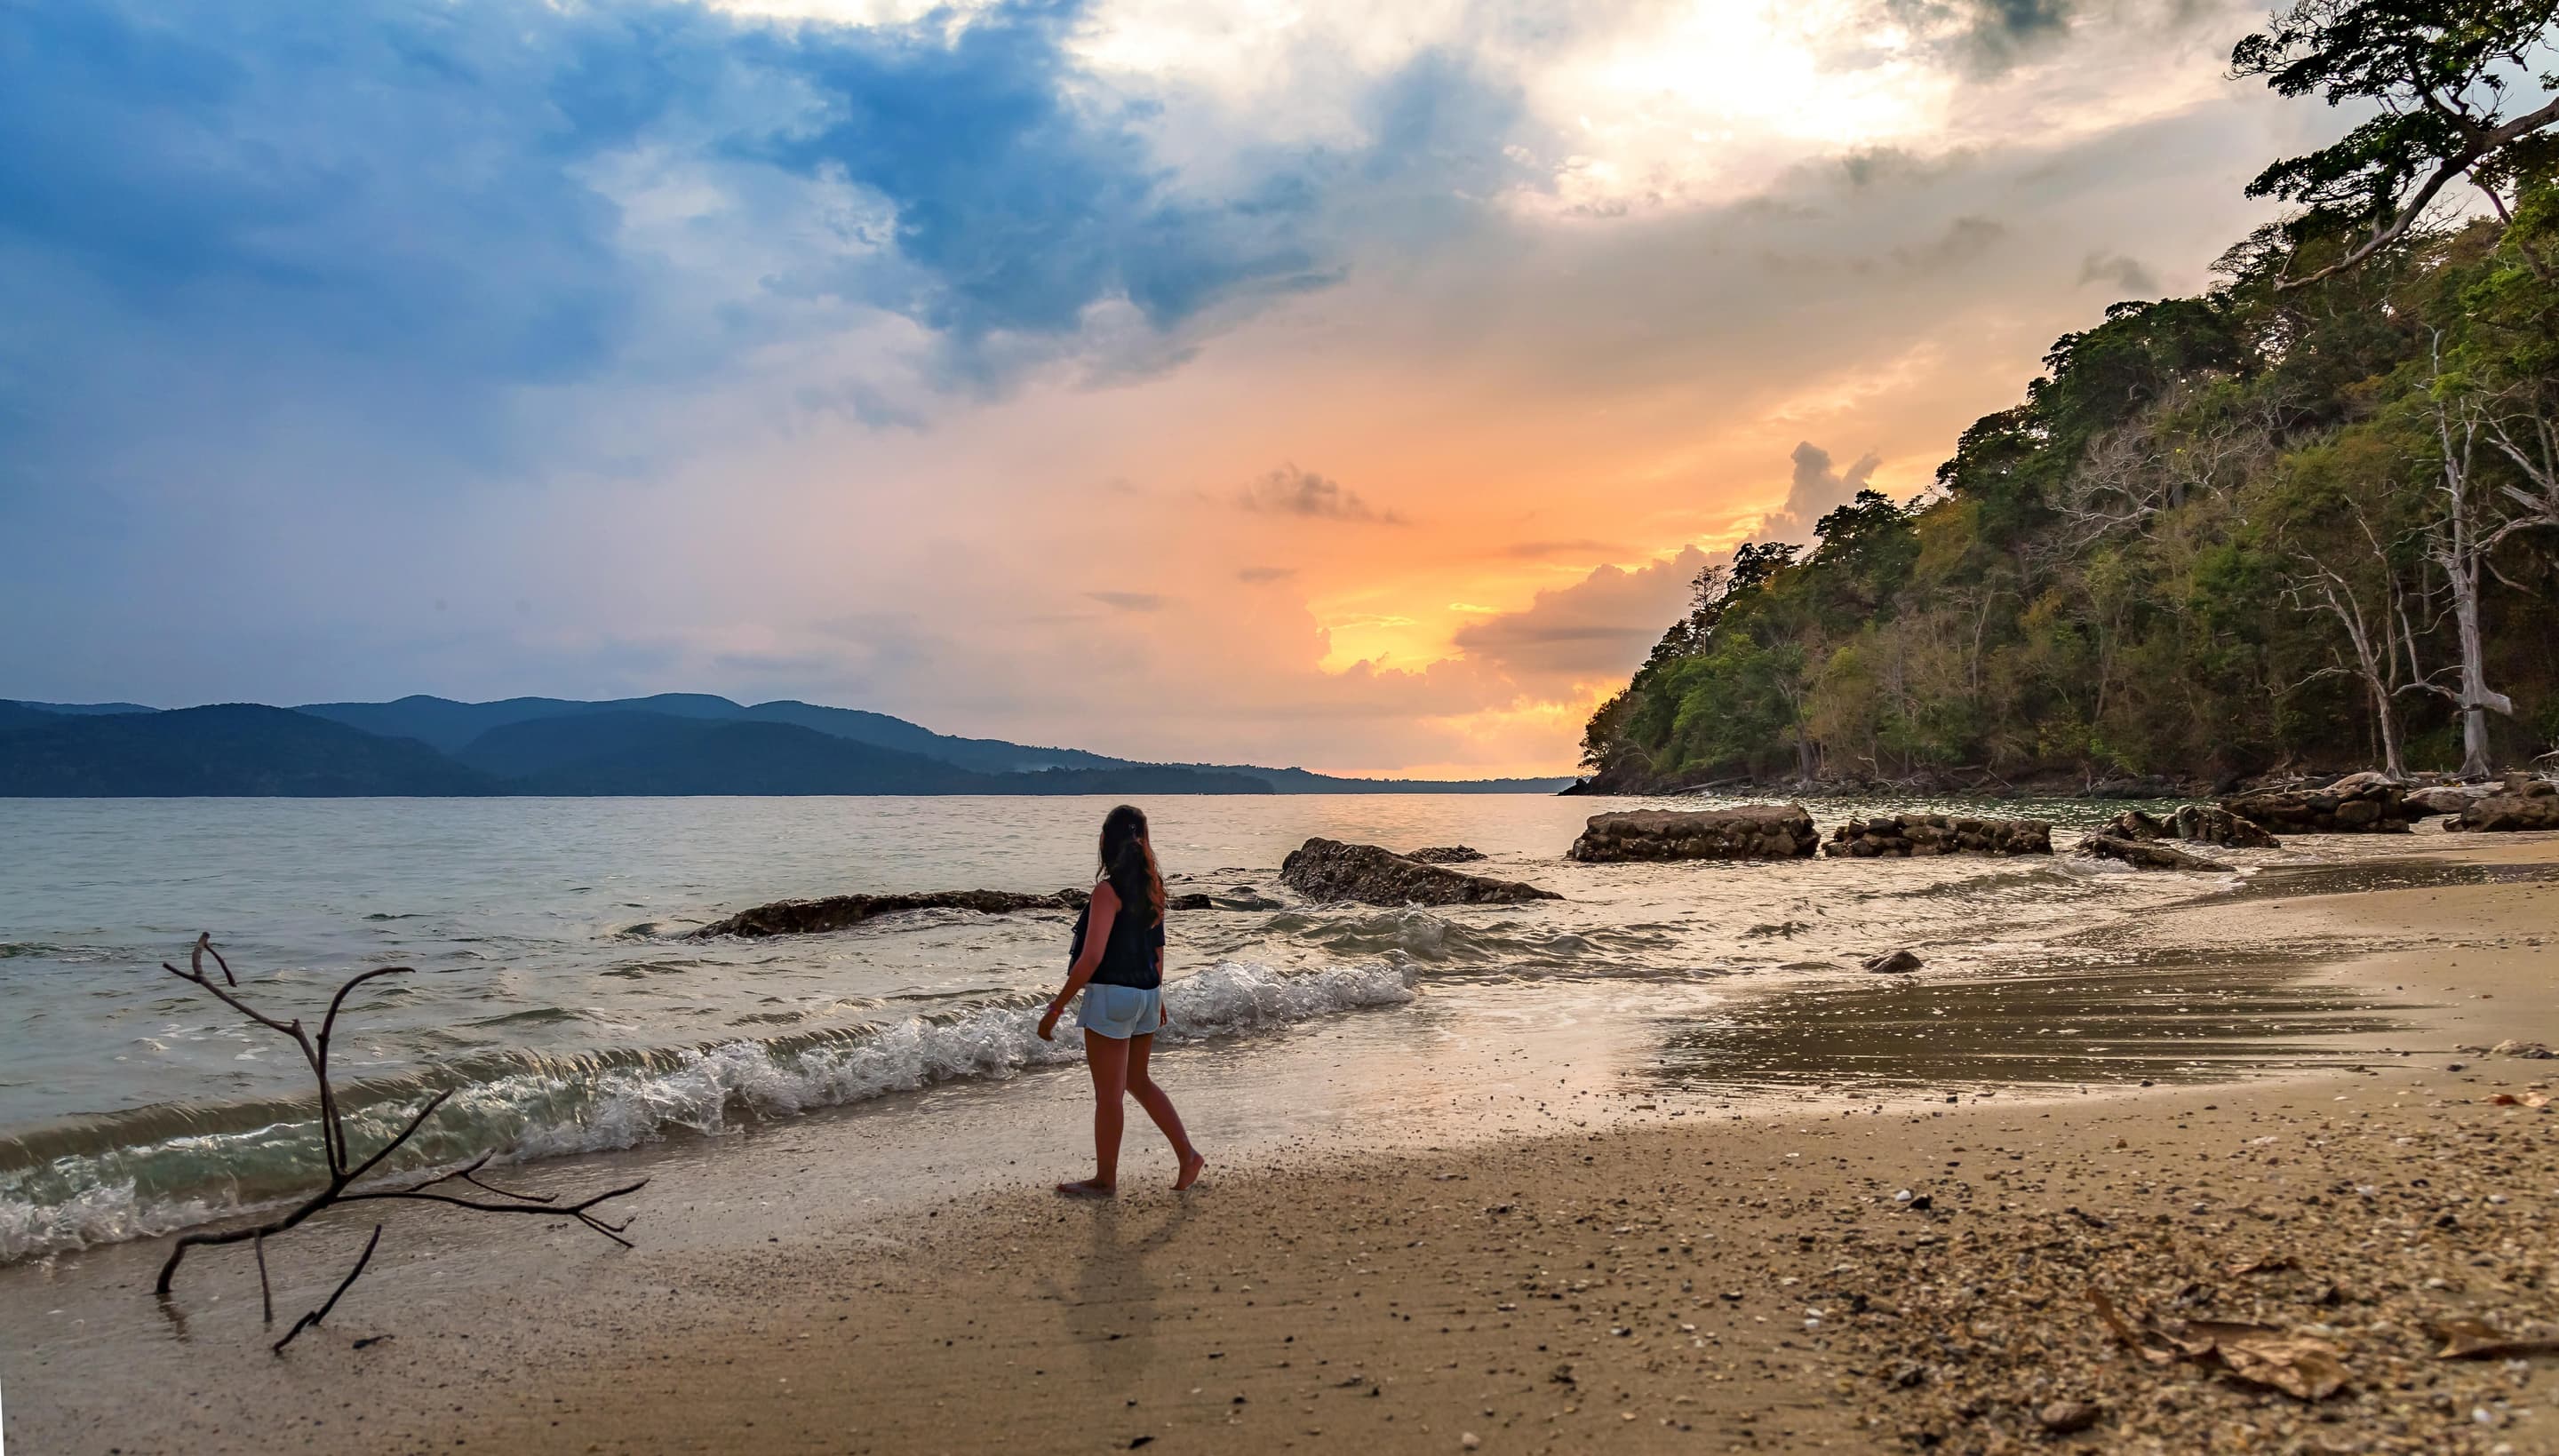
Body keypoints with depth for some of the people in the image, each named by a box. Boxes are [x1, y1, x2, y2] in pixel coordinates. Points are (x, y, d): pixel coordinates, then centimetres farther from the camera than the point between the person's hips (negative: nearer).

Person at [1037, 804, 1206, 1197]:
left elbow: (1092, 957, -21)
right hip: (1146, 995, 8)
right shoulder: (1151, 885, 6)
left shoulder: (1108, 889, -18)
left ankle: (1105, 1179, 19)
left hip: (1112, 998, -8)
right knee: (1138, 1081, 22)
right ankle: (1188, 1155, 20)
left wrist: (1056, 1008, -16)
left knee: (1108, 1093, 6)